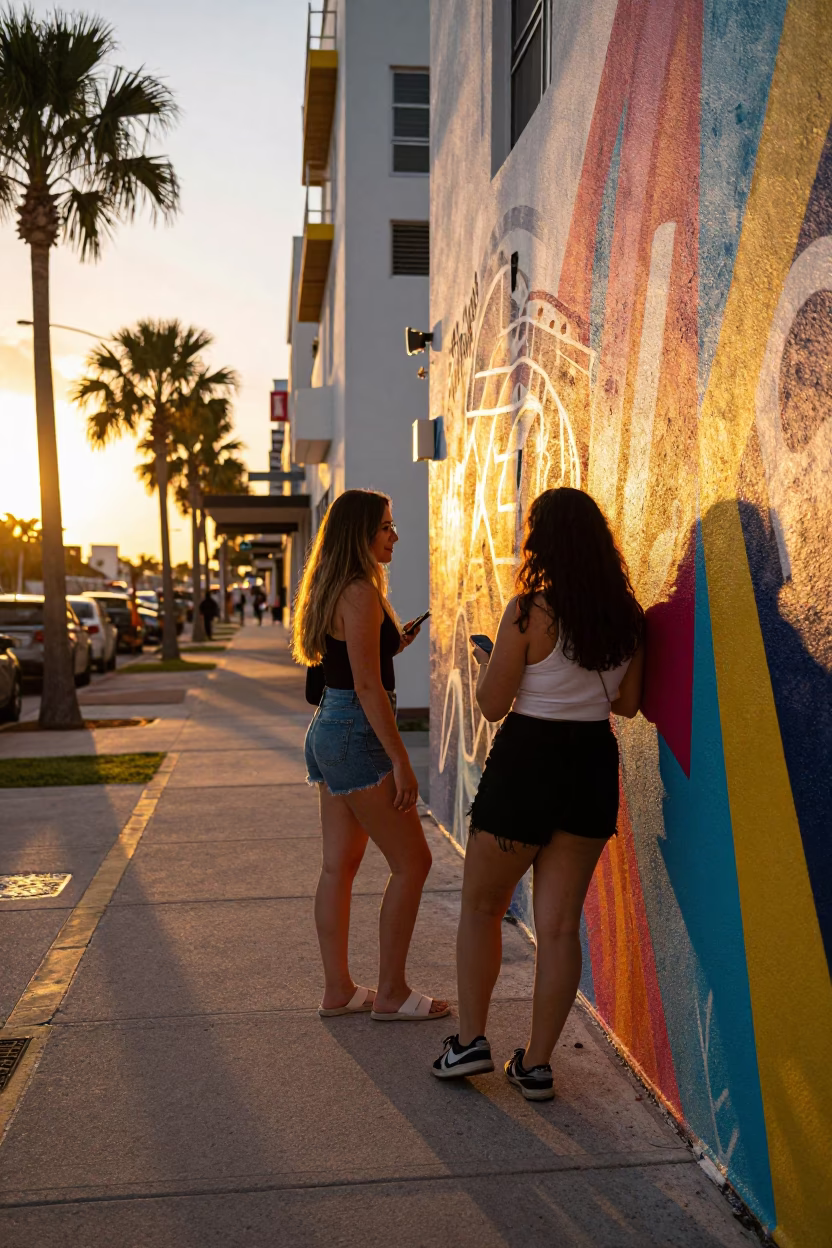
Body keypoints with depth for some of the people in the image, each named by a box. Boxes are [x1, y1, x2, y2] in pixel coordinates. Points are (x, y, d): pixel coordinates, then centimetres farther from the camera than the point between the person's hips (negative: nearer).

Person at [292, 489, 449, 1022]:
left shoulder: (333, 590, 13)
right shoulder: (361, 592, -17)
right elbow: (367, 686, -21)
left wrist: (391, 644, 15)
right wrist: (401, 761, -19)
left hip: (329, 732, 10)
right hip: (357, 737, -10)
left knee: (339, 865, 13)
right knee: (412, 861, -1)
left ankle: (338, 989, 20)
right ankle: (391, 992, 7)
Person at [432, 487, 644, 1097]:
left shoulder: (529, 611, -15)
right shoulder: (626, 615, 1)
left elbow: (493, 704, -10)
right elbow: (628, 702, 9)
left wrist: (485, 662, 9)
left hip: (528, 761, -5)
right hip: (594, 765, 5)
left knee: (481, 907, 15)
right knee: (560, 922, 10)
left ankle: (471, 1040, 16)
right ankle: (538, 1063, 16)